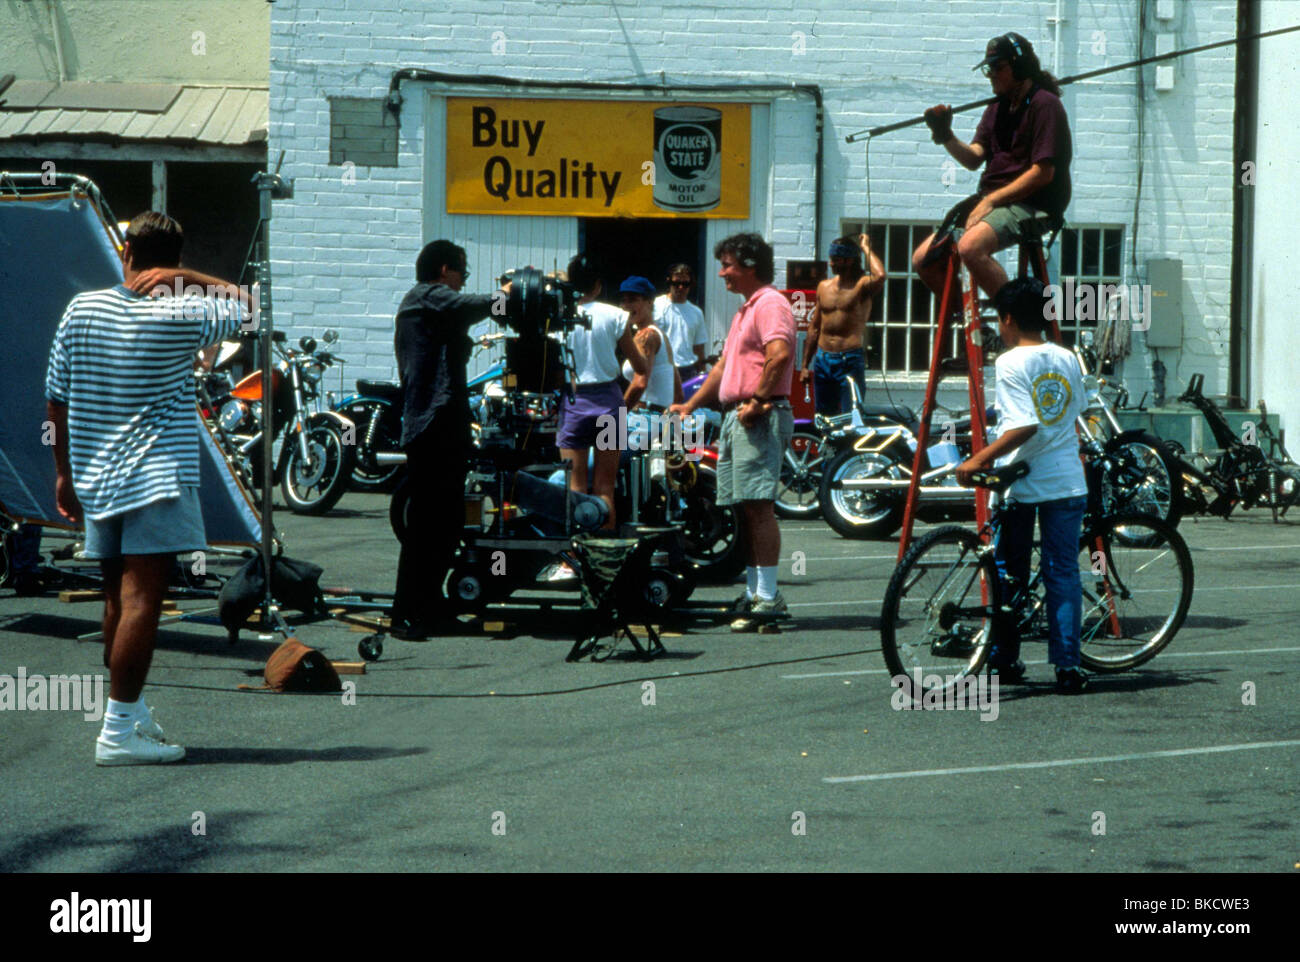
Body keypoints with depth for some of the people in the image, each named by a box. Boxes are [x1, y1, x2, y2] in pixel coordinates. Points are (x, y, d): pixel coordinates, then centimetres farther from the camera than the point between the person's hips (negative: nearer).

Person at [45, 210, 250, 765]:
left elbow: (56, 398, 8)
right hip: (157, 479, -6)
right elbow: (244, 305, 7)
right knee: (142, 599, -7)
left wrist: (65, 471, 18)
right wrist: (190, 278, -3)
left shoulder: (82, 310, 3)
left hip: (95, 479, 6)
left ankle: (132, 712, 28)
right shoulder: (181, 319, -10)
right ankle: (118, 730, -12)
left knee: (119, 598, 15)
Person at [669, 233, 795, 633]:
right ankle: (754, 593, 13)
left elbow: (779, 353, -25)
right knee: (745, 509, 9)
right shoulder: (746, 310, 25)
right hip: (735, 418, 10)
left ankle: (768, 597, -17)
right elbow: (724, 366, 31)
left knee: (758, 506, -14)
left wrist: (758, 401, -23)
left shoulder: (770, 304, -8)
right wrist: (691, 405, 27)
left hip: (760, 419, -10)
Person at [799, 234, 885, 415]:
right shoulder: (824, 287, 13)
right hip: (823, 359, 6)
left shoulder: (862, 285, -4)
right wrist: (805, 365, 16)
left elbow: (880, 277, -29)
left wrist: (866, 248, -13)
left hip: (850, 361, -6)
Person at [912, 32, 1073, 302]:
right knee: (923, 259, 1)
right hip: (990, 202, 9)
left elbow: (1043, 173, -15)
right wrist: (947, 138, -12)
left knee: (970, 248, -35)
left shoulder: (1044, 104, -7)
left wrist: (991, 200, -17)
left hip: (1032, 207, -9)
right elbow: (974, 158, 8)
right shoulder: (997, 108, 18)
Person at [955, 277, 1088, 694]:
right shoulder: (1067, 360, 7)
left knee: (1009, 574, 10)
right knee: (1063, 573, 5)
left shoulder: (1011, 363, -11)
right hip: (1066, 481, 4)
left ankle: (1005, 660, 16)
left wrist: (980, 459, -20)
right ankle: (1067, 666, 0)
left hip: (1020, 483, -4)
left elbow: (1024, 426, -22)